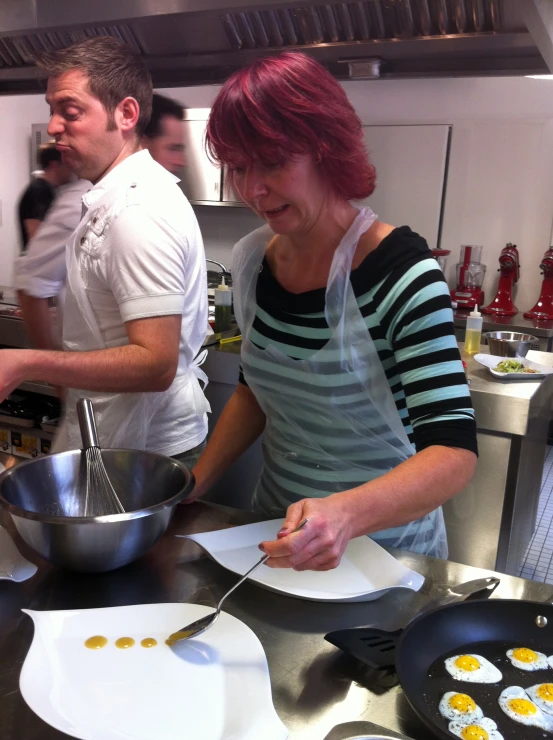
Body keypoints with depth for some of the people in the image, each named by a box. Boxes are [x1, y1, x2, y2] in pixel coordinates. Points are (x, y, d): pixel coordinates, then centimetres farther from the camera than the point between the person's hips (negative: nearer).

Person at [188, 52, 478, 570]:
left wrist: (348, 513, -46)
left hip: (386, 543, -5)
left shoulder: (402, 274, -24)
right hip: (278, 527, 6)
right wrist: (192, 486, -3)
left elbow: (454, 454, -29)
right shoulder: (253, 261, -7)